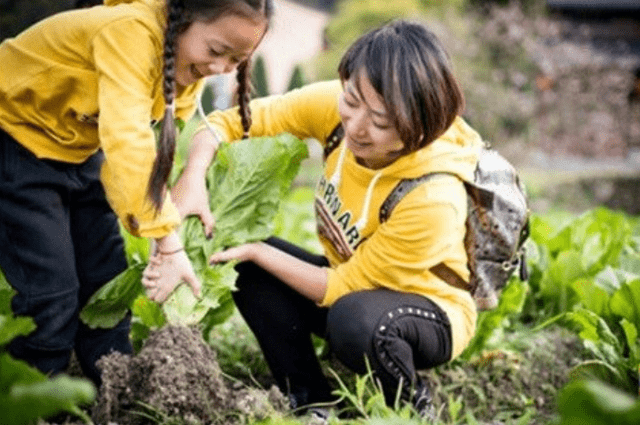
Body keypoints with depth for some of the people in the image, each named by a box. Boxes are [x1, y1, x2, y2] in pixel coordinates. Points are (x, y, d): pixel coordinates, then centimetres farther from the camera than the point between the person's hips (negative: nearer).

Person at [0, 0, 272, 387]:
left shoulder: (190, 62, -7)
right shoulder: (131, 32, -34)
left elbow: (171, 144, -7)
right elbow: (127, 142, -43)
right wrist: (168, 244, -45)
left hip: (80, 148, 8)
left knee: (106, 281, 6)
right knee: (51, 291, -10)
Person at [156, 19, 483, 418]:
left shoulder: (434, 198, -35)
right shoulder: (335, 106, -22)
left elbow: (340, 287, -24)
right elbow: (231, 120, -15)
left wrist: (255, 251, -25)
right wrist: (193, 179, -33)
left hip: (430, 312, -5)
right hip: (351, 283, 6)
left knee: (354, 318, -38)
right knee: (248, 266, -17)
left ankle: (413, 406, -5)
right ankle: (313, 402, -3)